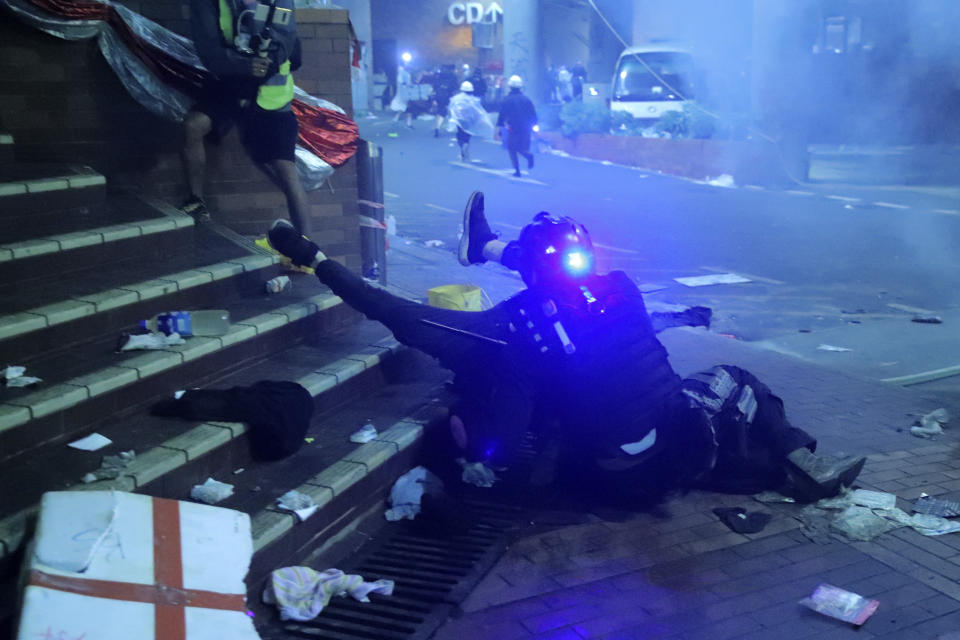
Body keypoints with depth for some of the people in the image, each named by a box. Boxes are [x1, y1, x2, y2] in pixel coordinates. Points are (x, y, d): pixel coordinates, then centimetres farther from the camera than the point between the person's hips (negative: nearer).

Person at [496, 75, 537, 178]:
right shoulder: (526, 99, 6)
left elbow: (502, 115, -5)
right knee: (522, 149, 17)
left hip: (513, 129, -3)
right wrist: (533, 126, 18)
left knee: (512, 149, 9)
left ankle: (517, 170, -1)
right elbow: (534, 116, 7)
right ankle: (528, 155, -18)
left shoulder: (507, 100, -3)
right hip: (525, 129, 3)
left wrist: (499, 127, 0)